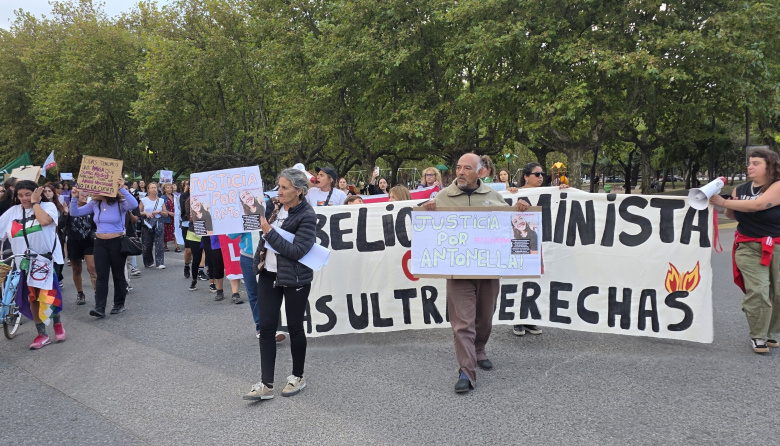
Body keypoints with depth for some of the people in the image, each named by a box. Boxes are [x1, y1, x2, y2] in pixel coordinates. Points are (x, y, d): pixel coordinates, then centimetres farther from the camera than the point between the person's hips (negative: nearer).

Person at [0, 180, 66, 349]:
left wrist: (35, 202, -14)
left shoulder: (48, 206, -5)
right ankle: (42, 334, 17)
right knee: (32, 298, 7)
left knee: (48, 296, -6)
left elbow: (44, 221, -26)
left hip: (45, 259, -4)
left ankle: (57, 322, 22)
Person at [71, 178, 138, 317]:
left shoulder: (120, 203, -10)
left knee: (118, 275, 8)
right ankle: (99, 308, -6)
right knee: (101, 276, -2)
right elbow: (74, 213, 4)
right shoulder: (94, 204, 4)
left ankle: (119, 304, 22)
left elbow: (134, 205, -32)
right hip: (100, 243, 4)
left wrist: (122, 189, -39)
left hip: (118, 243, -4)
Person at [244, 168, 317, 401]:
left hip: (294, 279, -6)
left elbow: (297, 251, -22)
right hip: (269, 274, 6)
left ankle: (298, 377, 27)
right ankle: (266, 384, 7)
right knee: (266, 327, 3)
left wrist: (269, 232, -21)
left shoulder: (307, 215, -15)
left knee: (294, 327, 8)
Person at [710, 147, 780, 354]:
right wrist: (728, 207, -2)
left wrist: (724, 202, -23)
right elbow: (733, 215, 21)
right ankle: (757, 337, -1)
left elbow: (757, 205, -25)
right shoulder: (740, 189, 7)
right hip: (749, 247, 2)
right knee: (757, 292, -9)